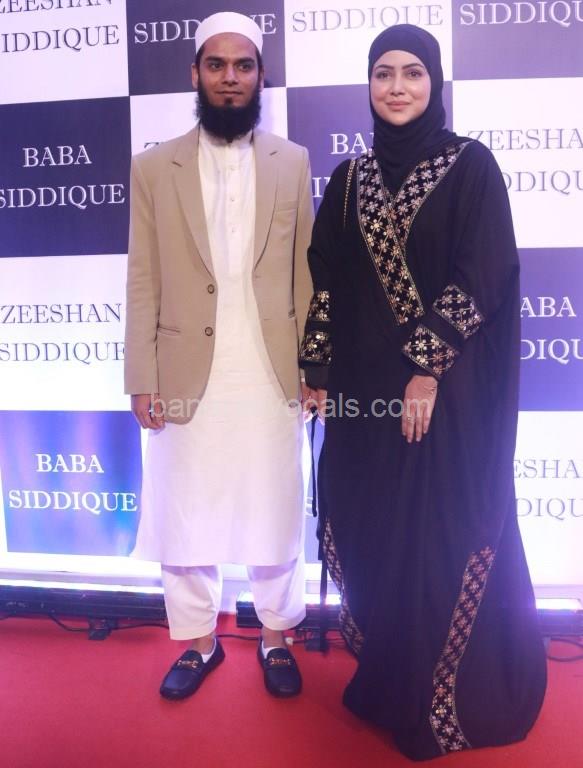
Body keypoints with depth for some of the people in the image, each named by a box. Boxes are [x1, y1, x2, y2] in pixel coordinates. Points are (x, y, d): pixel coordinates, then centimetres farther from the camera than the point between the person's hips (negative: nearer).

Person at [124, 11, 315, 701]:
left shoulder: (293, 163, 5)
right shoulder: (153, 167, 4)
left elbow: (306, 271, 4)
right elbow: (143, 280, 1)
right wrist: (142, 378, -3)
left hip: (271, 374, 0)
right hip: (187, 374, 1)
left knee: (274, 513, 11)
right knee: (184, 515, 11)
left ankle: (274, 636, 32)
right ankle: (197, 640, 31)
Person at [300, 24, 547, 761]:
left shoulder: (471, 166, -2)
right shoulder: (349, 178, 10)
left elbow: (481, 279, -10)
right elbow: (325, 279, 7)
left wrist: (427, 367, -16)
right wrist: (317, 372, 2)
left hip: (447, 387, -4)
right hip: (365, 386, 4)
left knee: (445, 539, 3)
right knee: (372, 536, 11)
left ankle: (452, 699, 24)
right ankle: (389, 679, 32)